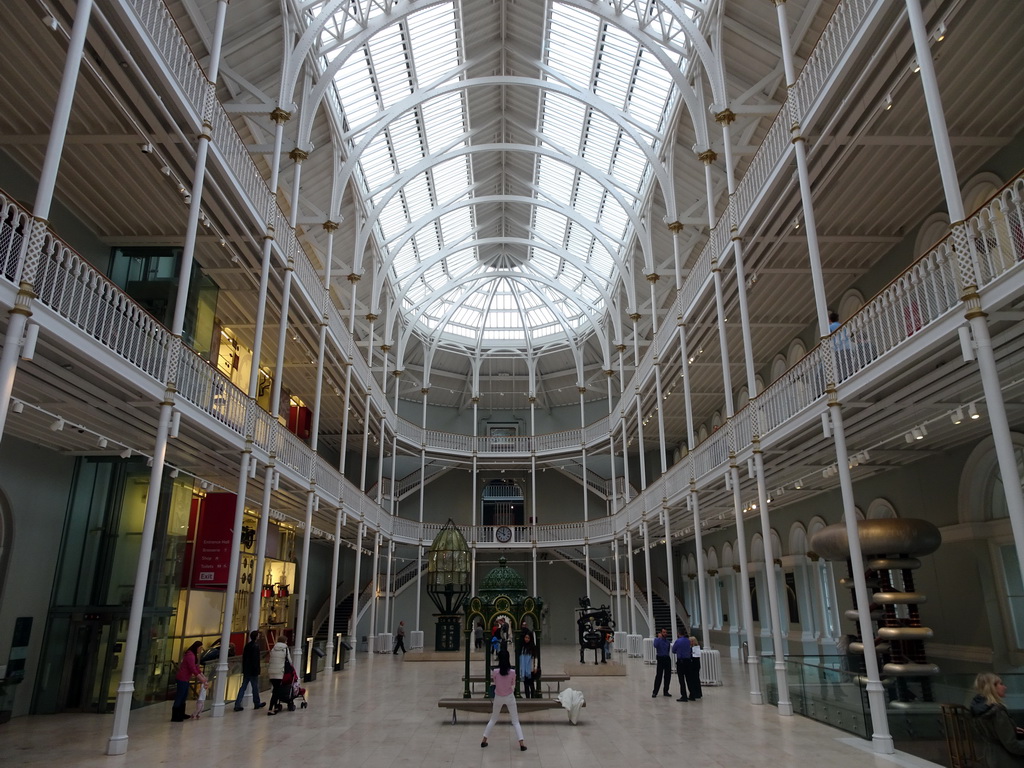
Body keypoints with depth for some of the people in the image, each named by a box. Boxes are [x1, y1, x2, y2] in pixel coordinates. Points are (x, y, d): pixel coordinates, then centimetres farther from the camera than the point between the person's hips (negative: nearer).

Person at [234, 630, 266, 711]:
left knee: (243, 687, 9)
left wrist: (244, 669, 21)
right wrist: (257, 671, -16)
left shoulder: (247, 645, 8)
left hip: (246, 670, 8)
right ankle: (257, 704, 20)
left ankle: (237, 705, 4)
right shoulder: (255, 647, -18)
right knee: (255, 687, 7)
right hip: (253, 671, -8)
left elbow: (244, 658, 15)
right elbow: (256, 660, -21)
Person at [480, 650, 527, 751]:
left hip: (498, 698, 1)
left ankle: (484, 740, 25)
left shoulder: (495, 671, -18)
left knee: (493, 719, 22)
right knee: (515, 721, 9)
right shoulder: (512, 672, -19)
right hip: (510, 697, -1)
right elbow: (513, 684, 0)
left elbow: (494, 682, 0)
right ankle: (522, 743, 0)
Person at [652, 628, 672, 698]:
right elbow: (655, 645, -30)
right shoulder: (658, 639, -8)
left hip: (667, 658, 6)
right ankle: (655, 692, -1)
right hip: (660, 659, -6)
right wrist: (659, 637, -24)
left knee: (668, 676, 8)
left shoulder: (667, 640, 11)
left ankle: (666, 691, 19)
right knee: (659, 676, -7)